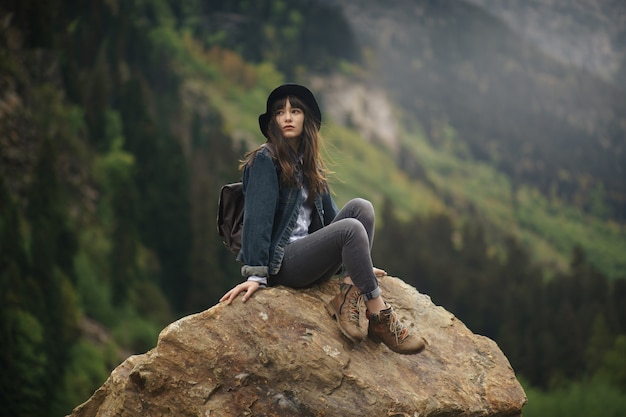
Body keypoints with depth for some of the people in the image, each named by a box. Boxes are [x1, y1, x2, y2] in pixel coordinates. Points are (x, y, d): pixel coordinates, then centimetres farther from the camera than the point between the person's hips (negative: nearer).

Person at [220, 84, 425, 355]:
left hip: (309, 259, 7)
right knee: (351, 228, -27)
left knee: (360, 207, -12)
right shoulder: (265, 160, -7)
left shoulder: (309, 164, 16)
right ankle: (380, 320, -25)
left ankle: (348, 295, -24)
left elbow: (329, 214, 22)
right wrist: (256, 274, -22)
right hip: (281, 263, -7)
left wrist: (359, 264, 21)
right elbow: (257, 218, -15)